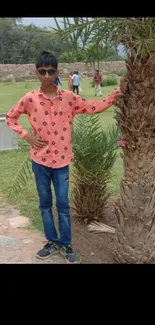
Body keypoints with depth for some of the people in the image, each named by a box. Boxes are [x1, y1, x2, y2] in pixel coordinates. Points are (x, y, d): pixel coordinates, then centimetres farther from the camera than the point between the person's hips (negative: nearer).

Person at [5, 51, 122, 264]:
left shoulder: (69, 97, -4)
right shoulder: (30, 99, -5)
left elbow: (96, 107, 0)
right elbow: (11, 117, 8)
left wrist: (116, 94, -14)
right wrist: (26, 136, -4)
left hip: (62, 160, 0)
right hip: (40, 160, 1)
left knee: (63, 205, 7)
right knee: (45, 204, 13)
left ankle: (66, 245, 23)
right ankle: (52, 242, 29)